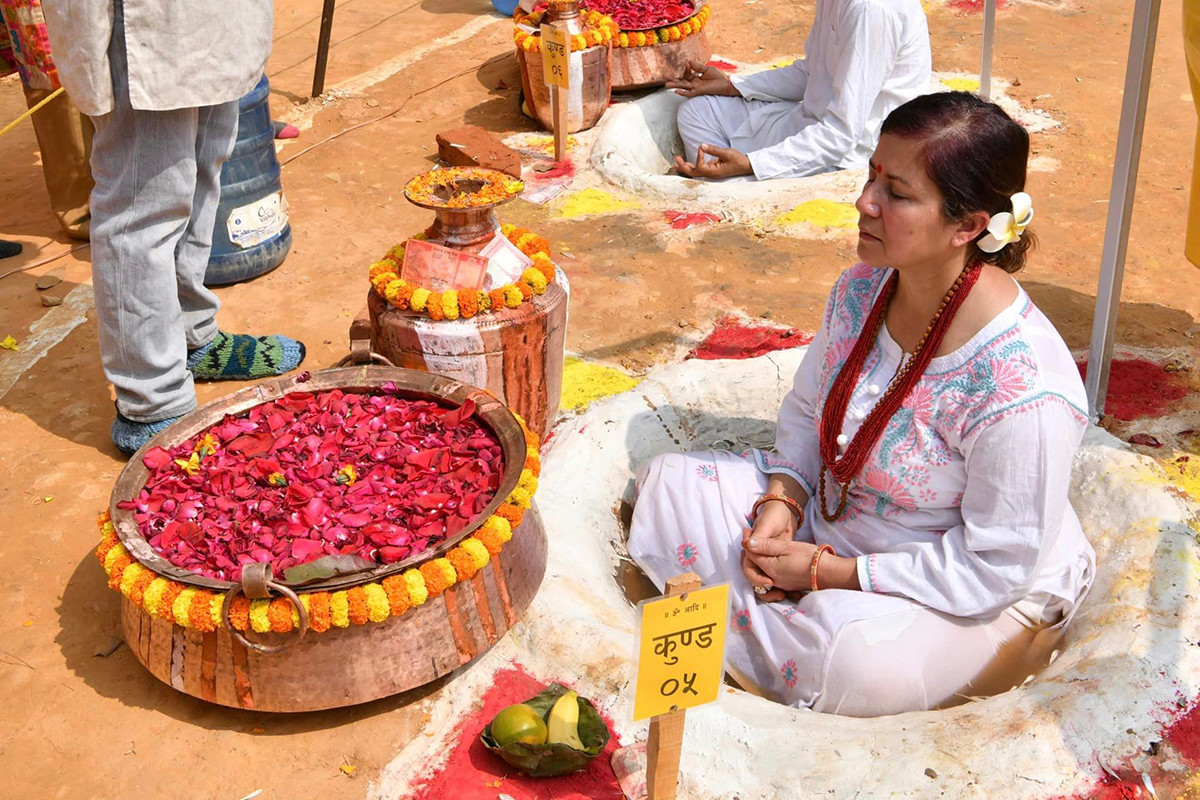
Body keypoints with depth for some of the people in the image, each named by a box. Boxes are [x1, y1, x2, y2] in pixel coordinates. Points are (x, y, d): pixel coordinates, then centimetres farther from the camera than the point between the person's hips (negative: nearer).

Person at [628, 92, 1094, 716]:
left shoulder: (1025, 393, -32)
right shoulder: (863, 289, -9)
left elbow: (995, 567, -25)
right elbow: (806, 412, 6)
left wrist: (828, 572, -21)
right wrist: (779, 503, -13)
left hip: (974, 596, -7)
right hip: (831, 513, 7)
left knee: (856, 657, -37)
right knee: (673, 485, -4)